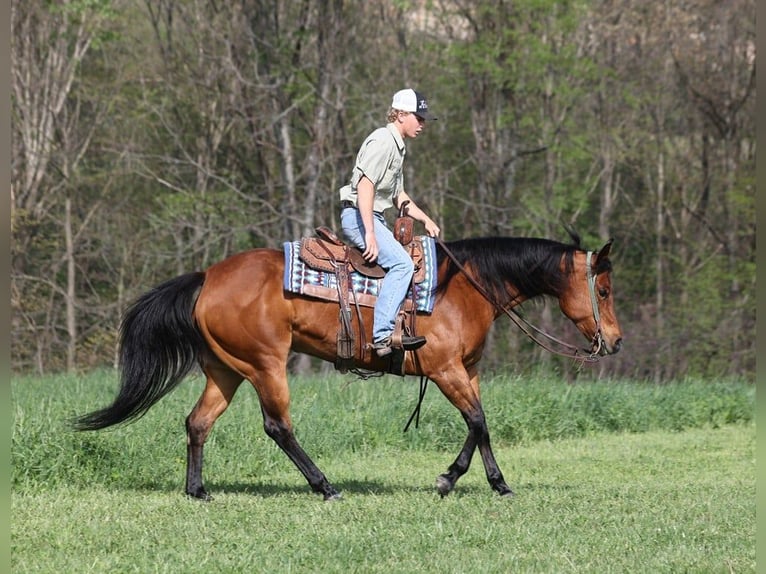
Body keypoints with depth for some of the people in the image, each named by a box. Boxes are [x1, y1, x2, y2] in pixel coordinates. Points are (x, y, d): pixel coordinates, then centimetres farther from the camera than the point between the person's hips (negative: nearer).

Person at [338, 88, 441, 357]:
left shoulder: (397, 146, 20)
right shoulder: (382, 141, -13)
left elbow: (398, 196, 28)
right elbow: (365, 187, -23)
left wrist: (425, 219, 16)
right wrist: (370, 234, -28)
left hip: (374, 217, 11)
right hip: (358, 216, -11)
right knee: (401, 263, -25)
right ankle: (382, 335, -33)